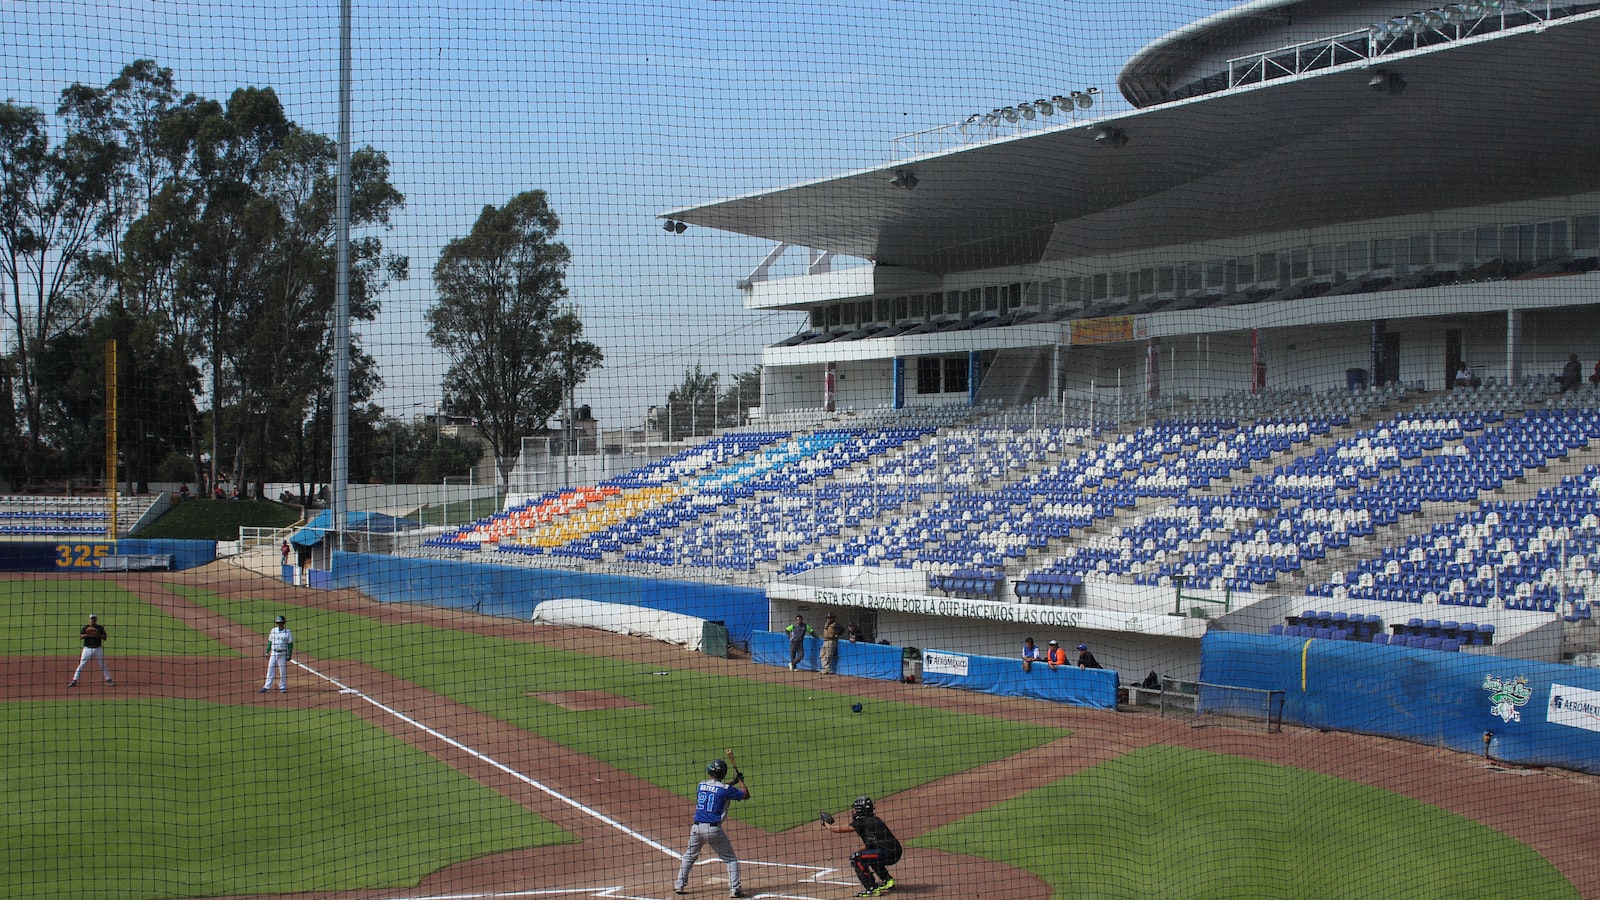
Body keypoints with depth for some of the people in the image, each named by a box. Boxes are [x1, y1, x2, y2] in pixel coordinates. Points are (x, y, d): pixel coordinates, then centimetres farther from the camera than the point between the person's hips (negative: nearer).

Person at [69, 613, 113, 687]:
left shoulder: (100, 627, 6)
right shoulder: (85, 628, 5)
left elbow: (104, 637, 0)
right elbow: (80, 637, -6)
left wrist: (98, 635, -18)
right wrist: (87, 635, -23)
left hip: (98, 649, 1)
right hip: (87, 648, -1)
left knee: (103, 665, 4)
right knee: (81, 665, -4)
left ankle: (109, 680, 11)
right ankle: (74, 681, -1)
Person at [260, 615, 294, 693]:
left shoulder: (288, 632, -5)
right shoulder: (273, 630, 6)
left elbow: (290, 644, -4)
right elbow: (269, 642, 12)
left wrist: (289, 655, -9)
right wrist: (267, 652, 8)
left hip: (283, 654, -3)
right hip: (273, 653, 3)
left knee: (283, 672, 2)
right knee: (270, 670, 2)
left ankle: (282, 688, 13)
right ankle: (266, 687, 5)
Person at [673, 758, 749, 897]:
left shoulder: (701, 785, 9)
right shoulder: (725, 789, -5)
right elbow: (746, 795, 6)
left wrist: (733, 782, 29)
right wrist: (740, 780, 19)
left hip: (696, 828, 4)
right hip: (714, 828, -4)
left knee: (689, 856, 24)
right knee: (731, 859, 8)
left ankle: (679, 885, 21)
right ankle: (734, 888, -1)